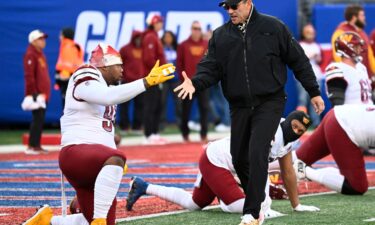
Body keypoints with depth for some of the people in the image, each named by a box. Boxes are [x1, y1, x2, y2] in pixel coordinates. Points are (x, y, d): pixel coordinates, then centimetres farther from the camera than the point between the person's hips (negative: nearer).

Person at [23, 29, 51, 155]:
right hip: (36, 94, -9)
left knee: (40, 119, 9)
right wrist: (33, 93, -21)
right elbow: (29, 75, -18)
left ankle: (37, 145, 13)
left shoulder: (41, 54, 19)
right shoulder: (30, 55, -11)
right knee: (37, 118, -11)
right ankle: (31, 146, -11)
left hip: (43, 94, 9)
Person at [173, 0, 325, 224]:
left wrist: (314, 92, 4)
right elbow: (211, 68, 1)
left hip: (269, 103, -4)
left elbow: (298, 60, 2)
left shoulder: (273, 27, -2)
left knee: (257, 153, -17)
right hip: (239, 106, 5)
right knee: (239, 158, 8)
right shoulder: (220, 36, 6)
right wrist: (195, 83, -21)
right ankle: (258, 200, 29)